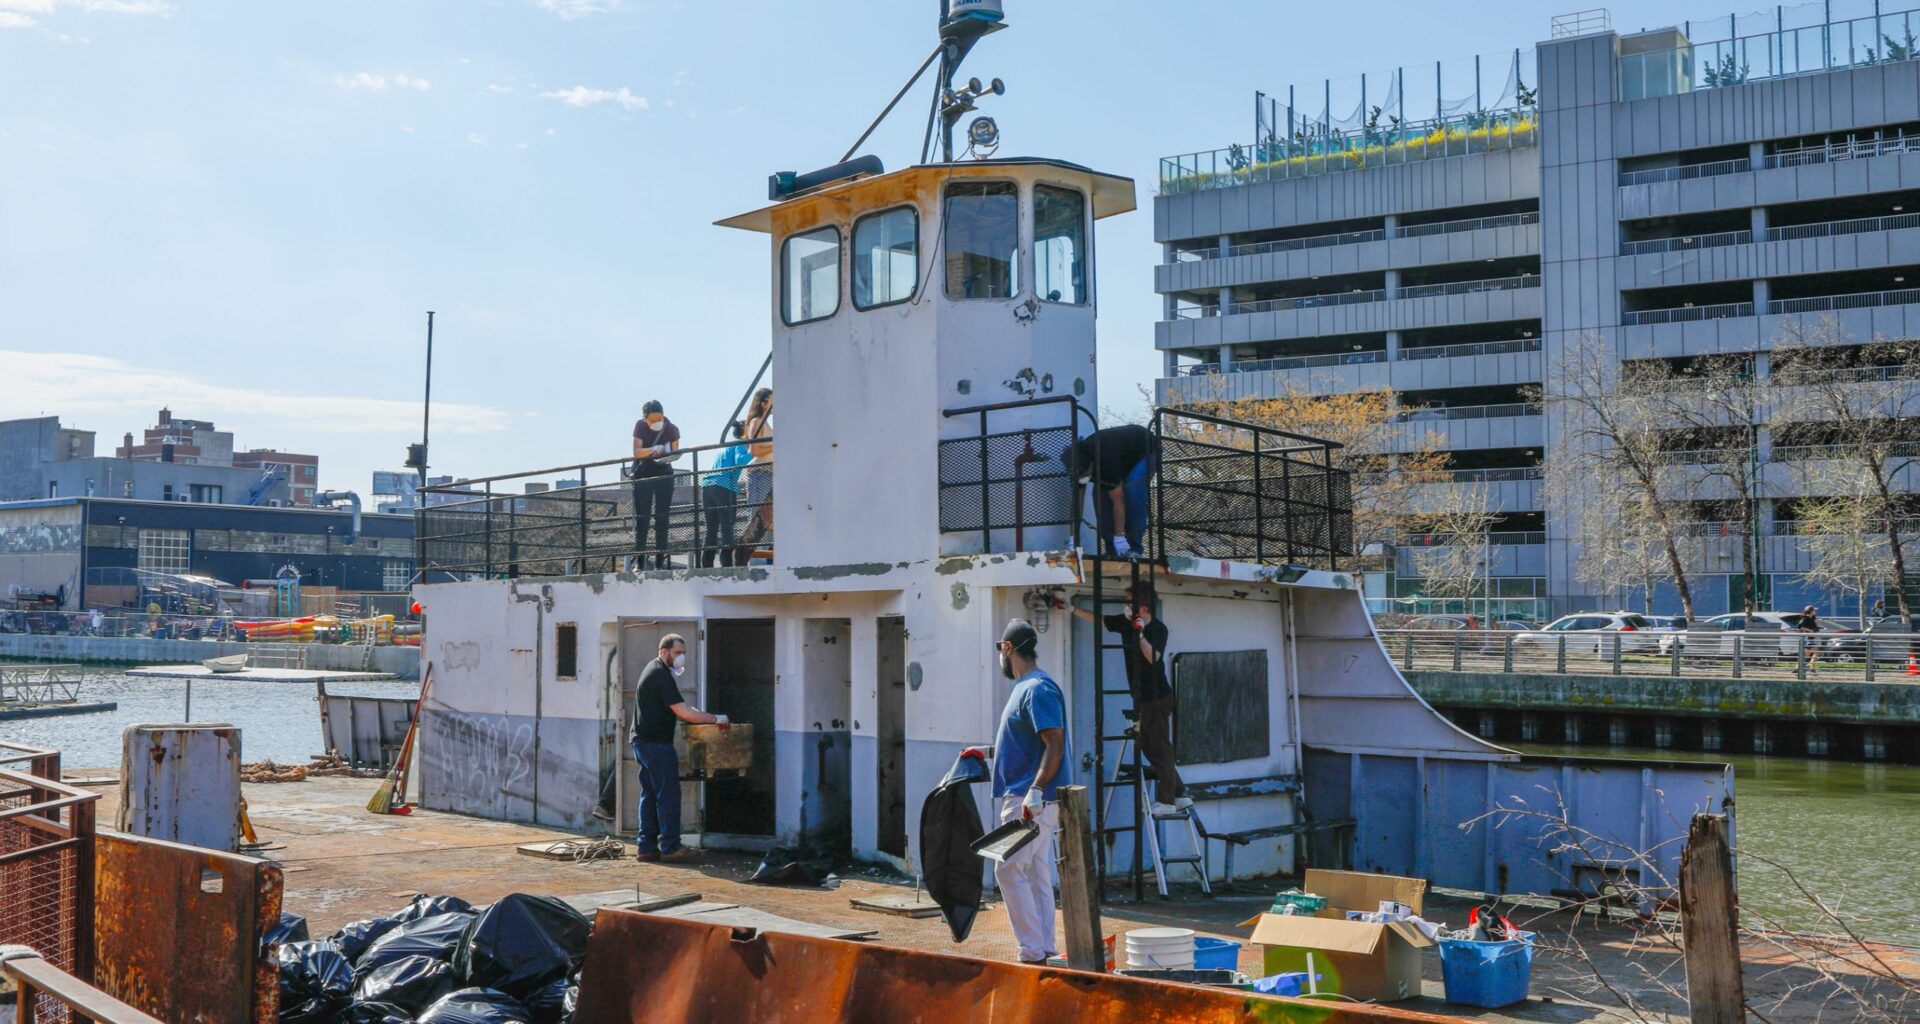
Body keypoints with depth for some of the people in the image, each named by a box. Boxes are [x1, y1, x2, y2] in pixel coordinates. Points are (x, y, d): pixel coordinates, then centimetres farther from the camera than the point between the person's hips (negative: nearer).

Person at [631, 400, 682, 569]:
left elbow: (675, 452, -1)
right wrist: (653, 450, -34)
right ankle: (640, 561, -6)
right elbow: (636, 452, -16)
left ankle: (660, 560, 2)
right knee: (641, 517, -5)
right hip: (643, 474, -1)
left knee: (662, 517, 0)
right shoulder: (640, 426, -10)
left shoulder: (671, 429, -7)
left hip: (664, 473, 1)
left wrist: (668, 456, -24)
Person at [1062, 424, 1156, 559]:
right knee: (1100, 492, -12)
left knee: (1133, 489, -30)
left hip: (1146, 451, -7)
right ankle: (1112, 550, -6)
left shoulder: (1107, 461, -41)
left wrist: (1119, 537, -34)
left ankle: (1133, 549, -21)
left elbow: (1118, 501, -36)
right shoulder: (1077, 461, -21)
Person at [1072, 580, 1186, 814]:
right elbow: (1097, 619, 17)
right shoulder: (1125, 622, 5)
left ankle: (1166, 801, 1)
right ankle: (1180, 795, 19)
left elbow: (1153, 657, -29)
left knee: (1159, 748, -4)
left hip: (1157, 698, -8)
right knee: (1148, 748, 12)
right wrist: (1072, 609, 17)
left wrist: (1139, 634, -33)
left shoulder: (1158, 628, -15)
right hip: (1141, 698, 8)